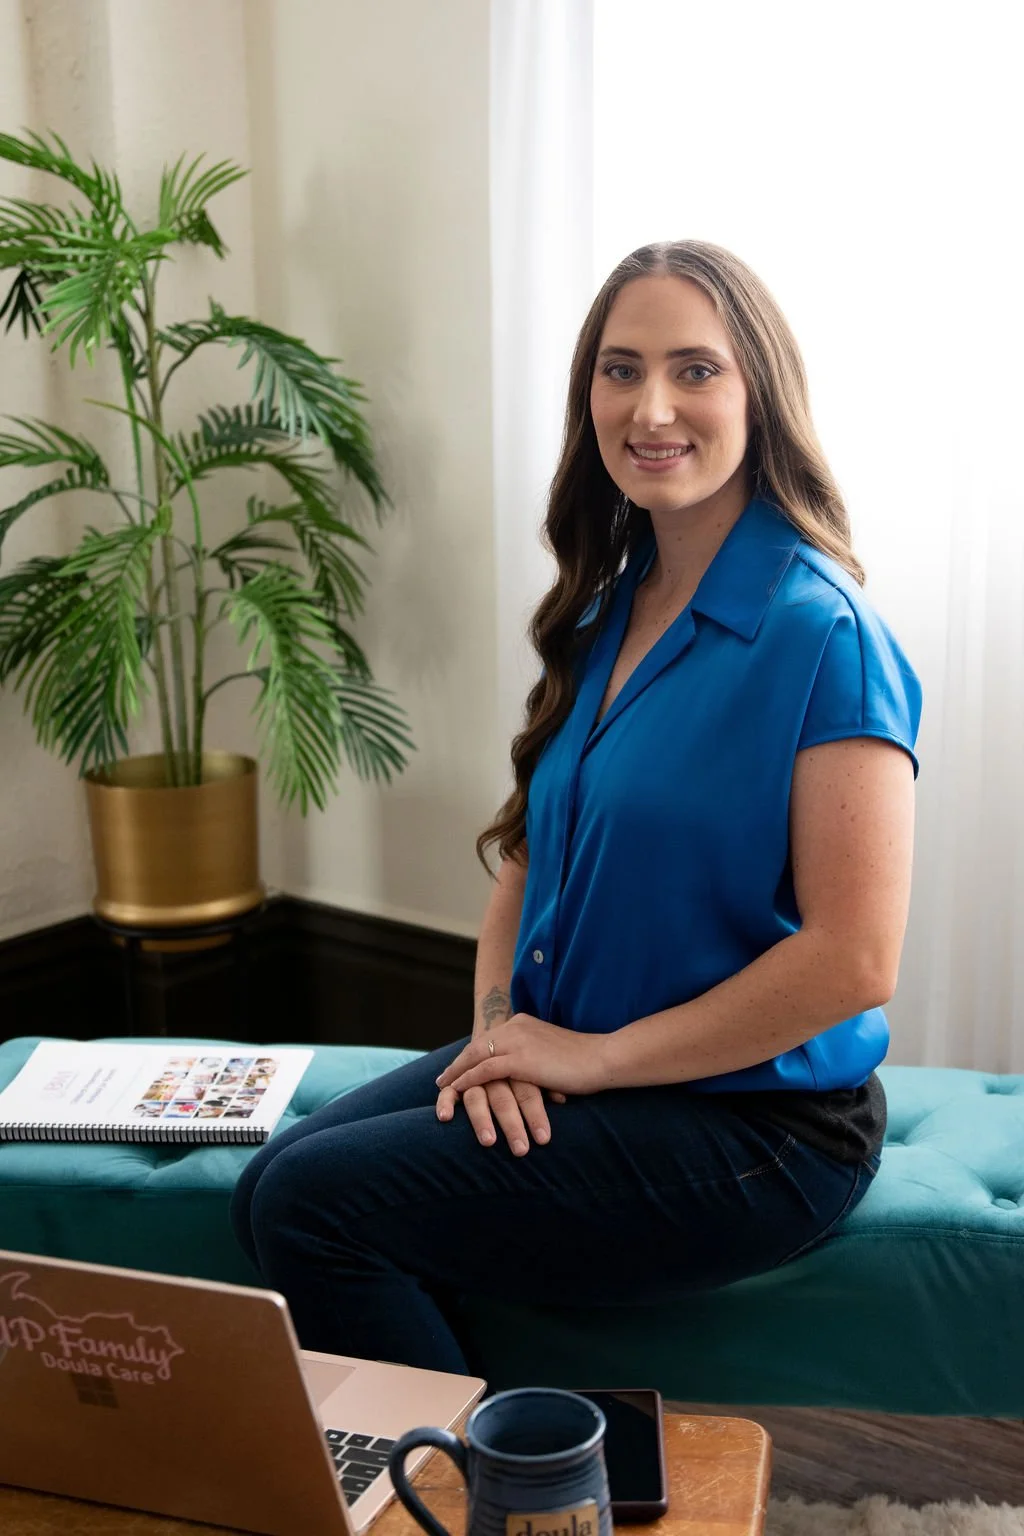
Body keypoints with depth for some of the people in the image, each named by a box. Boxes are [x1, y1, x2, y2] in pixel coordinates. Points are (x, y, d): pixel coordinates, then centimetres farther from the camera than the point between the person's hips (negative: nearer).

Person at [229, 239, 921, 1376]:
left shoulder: (821, 634, -17)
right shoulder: (609, 610, 8)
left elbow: (855, 960, -21)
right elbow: (531, 842, 14)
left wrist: (598, 1056, -15)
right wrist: (497, 1026, -4)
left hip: (750, 1119, -7)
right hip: (562, 1062, 7)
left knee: (315, 1207, -14)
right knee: (274, 1184, -7)